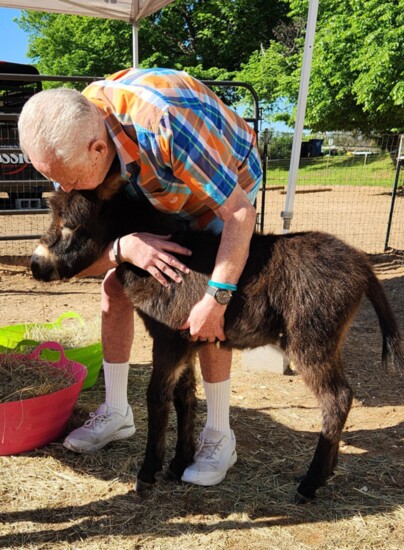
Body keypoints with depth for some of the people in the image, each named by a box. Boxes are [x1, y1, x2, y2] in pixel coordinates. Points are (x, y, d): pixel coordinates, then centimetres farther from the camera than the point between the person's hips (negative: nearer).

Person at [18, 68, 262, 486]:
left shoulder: (168, 123, -43)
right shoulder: (71, 134, -22)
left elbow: (240, 213, -35)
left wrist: (215, 301, -38)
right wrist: (124, 247, -41)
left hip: (227, 185, -5)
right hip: (157, 188, 6)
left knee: (205, 316, -17)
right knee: (113, 285, -2)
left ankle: (219, 435, 1)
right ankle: (116, 412, 14)